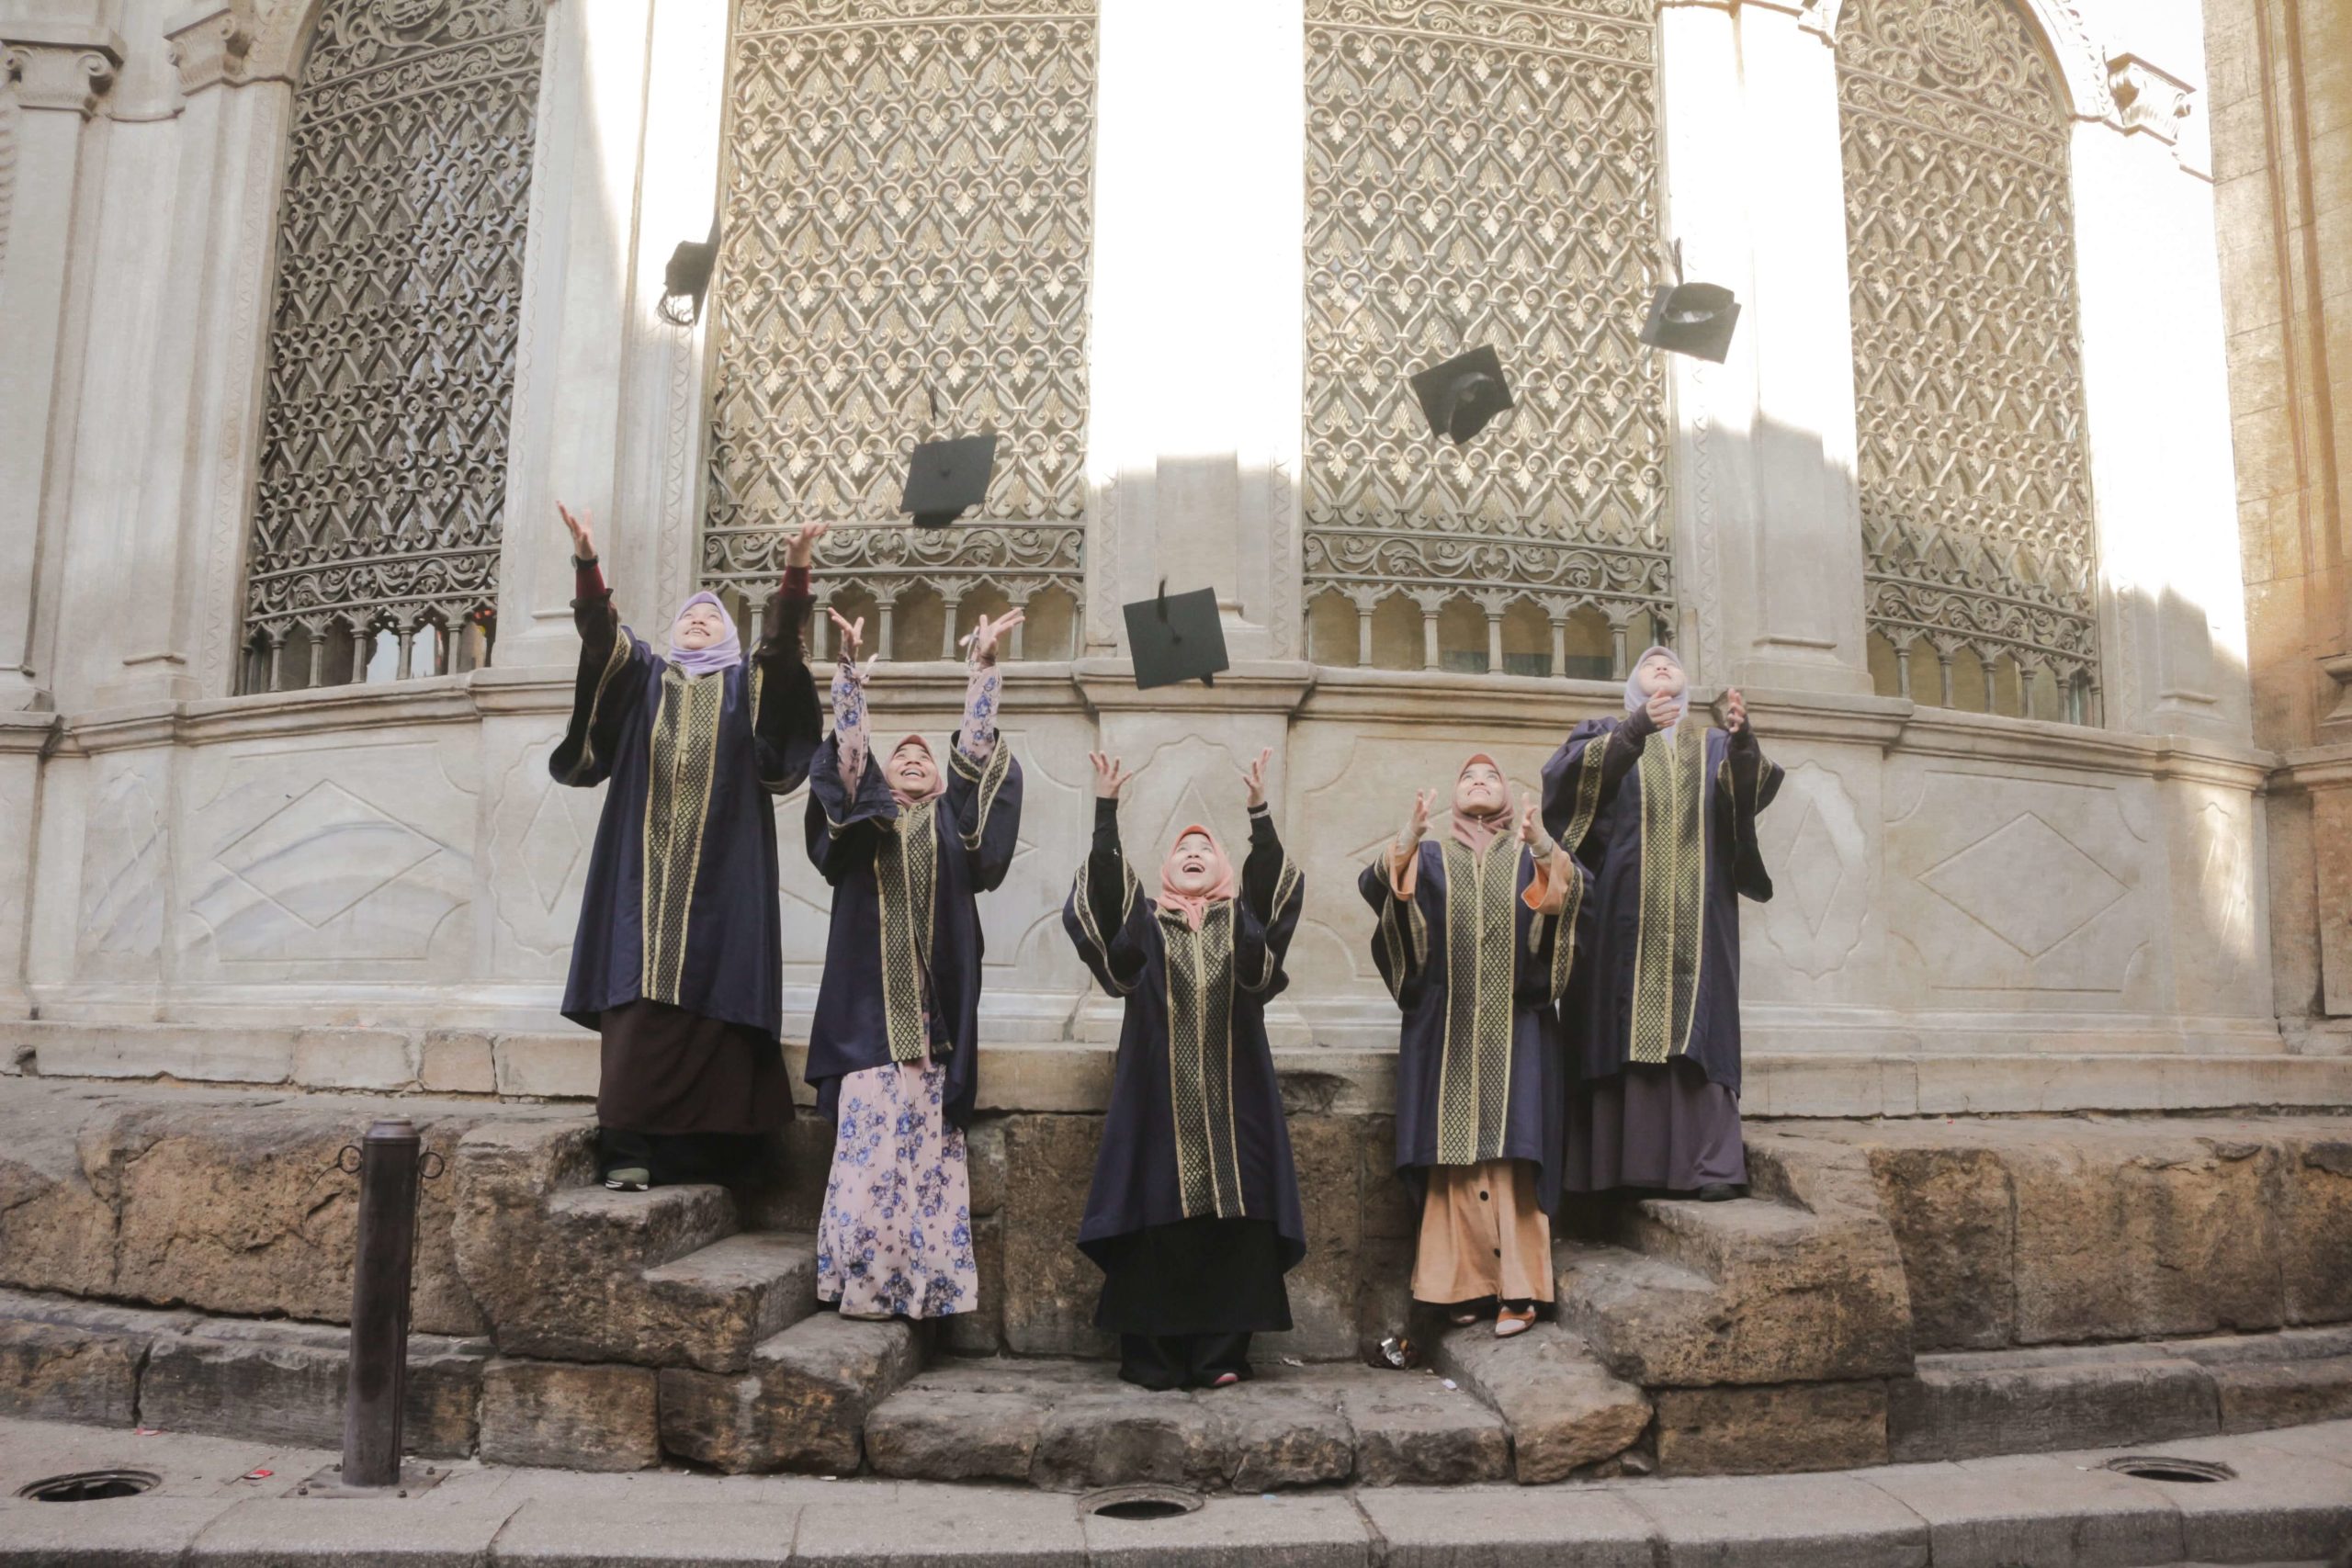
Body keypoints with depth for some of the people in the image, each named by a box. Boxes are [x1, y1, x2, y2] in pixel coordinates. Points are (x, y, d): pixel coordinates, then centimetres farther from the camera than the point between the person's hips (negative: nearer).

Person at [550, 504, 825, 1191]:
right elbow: (601, 636, 2)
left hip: (720, 868, 0)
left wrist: (794, 572, -17)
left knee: (712, 1000, -6)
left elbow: (781, 642, 0)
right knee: (639, 1003, -8)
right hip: (645, 864, 1)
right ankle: (630, 1148, -9)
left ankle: (704, 1146, -3)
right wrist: (587, 562, -14)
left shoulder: (747, 684, 18)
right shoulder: (642, 673, 21)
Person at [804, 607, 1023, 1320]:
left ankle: (929, 1281, 3)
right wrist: (851, 668, -7)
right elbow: (848, 743, 4)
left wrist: (983, 668, 1)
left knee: (929, 1148, -1)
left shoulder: (953, 820, 17)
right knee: (867, 1142, -6)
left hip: (934, 1012, 1)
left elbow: (975, 746, 8)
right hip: (871, 1007, 0)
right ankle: (864, 1281, 2)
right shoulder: (861, 814, 15)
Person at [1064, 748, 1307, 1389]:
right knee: (1156, 1222, -5)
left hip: (1230, 1097, 1)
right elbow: (1105, 882, -2)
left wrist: (1260, 809, -14)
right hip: (1158, 1097, -1)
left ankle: (1219, 1354, 2)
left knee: (1231, 1222, -4)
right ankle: (1153, 1357, 2)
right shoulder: (1142, 921, 15)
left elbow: (1273, 883, -2)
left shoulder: (1242, 921, 16)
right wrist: (1105, 808, -13)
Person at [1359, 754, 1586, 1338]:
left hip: (1516, 1029, -1)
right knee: (1453, 1156, -2)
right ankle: (1461, 1283, 3)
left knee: (1513, 1155, -8)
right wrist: (1406, 841, -25)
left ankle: (1518, 1289, -7)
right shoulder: (1428, 857, 15)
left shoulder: (1531, 853, 15)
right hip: (1447, 1030, 1)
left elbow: (1574, 889, -7)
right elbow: (1373, 885, -6)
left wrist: (1546, 850, -28)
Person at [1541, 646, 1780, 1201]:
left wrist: (1742, 742, -22)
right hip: (1626, 913, -1)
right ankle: (1623, 1163, -9)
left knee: (1696, 1031, -7)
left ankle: (1711, 1165, -10)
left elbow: (1748, 790, -2)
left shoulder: (1714, 745, 20)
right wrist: (1636, 730, -21)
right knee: (1624, 1027, -9)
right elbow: (1567, 773, -8)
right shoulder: (1606, 735, 15)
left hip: (1697, 918, 2)